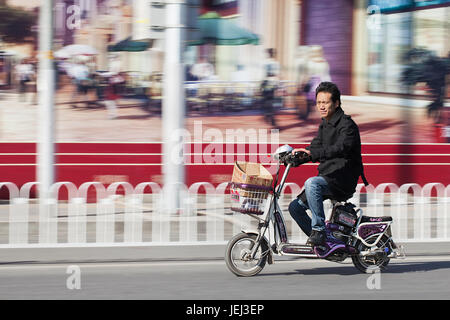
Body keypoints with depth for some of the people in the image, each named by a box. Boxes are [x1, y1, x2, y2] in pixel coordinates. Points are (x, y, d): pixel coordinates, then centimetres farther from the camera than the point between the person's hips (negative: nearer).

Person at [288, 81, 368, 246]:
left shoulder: (347, 124, -12)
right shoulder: (324, 125, 17)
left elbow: (341, 148, -30)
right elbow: (315, 148, 22)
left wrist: (311, 153, -41)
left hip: (343, 180, -9)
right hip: (326, 179, 9)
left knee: (311, 183, -34)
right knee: (295, 207, 4)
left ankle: (318, 229, -30)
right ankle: (320, 240, 11)